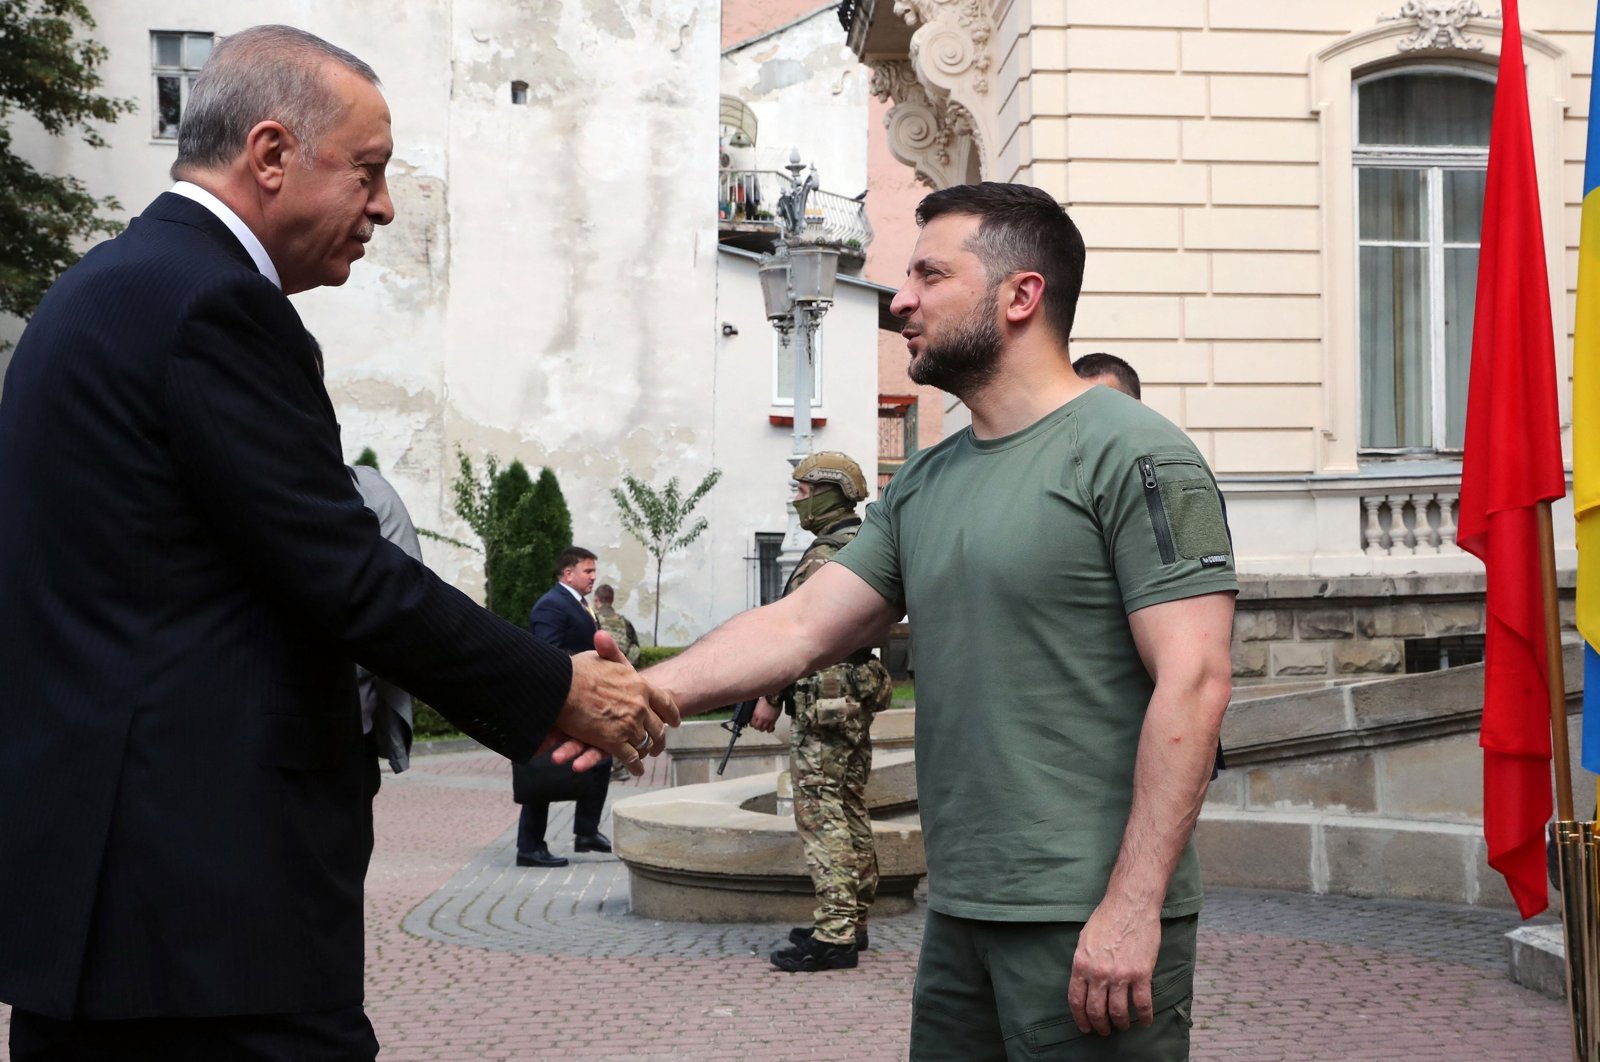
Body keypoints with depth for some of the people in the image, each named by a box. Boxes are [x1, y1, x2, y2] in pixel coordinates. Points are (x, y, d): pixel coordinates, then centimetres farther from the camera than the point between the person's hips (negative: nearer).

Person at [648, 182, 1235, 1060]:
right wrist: (644, 692, -7)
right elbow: (801, 625, 9)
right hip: (958, 917, 7)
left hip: (1090, 925, -7)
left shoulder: (1131, 454, -9)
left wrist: (1132, 906, -21)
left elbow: (1193, 681, -16)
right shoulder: (923, 486, 14)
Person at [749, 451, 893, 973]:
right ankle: (852, 920, 20)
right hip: (860, 692, 10)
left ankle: (834, 934, -13)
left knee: (821, 811, -10)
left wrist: (768, 697, -11)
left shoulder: (823, 556, -15)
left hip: (825, 695, -10)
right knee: (852, 808, 14)